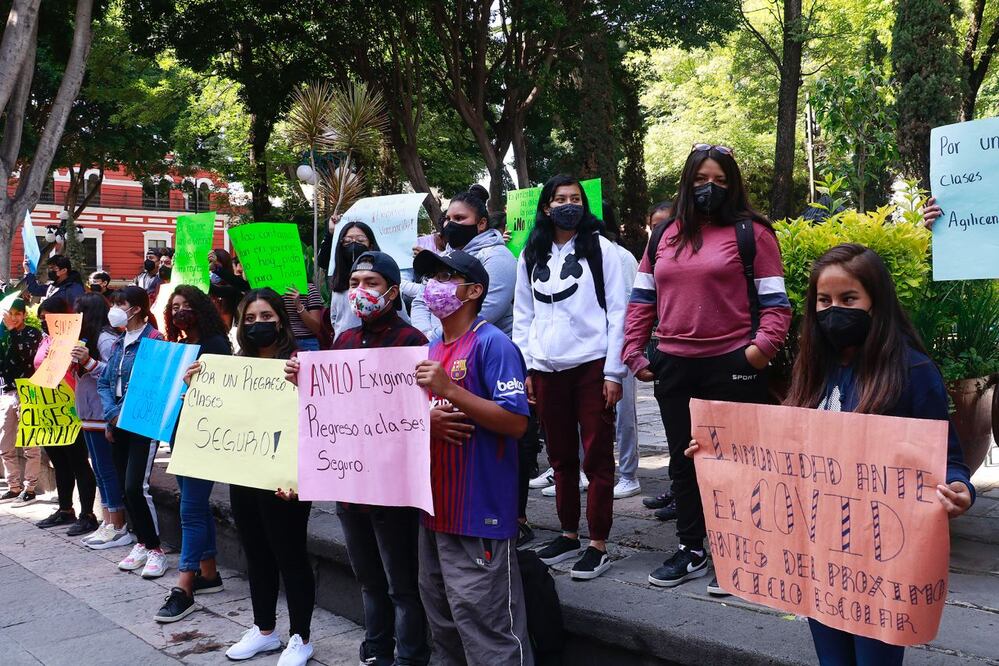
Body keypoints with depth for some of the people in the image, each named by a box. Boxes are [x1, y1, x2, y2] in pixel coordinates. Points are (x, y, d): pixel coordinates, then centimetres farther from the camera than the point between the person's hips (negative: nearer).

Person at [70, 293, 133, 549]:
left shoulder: (106, 339, -12)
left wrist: (89, 362, -30)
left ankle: (119, 529, -1)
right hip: (91, 415, 10)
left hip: (102, 416, -10)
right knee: (101, 471, 11)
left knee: (106, 471, -6)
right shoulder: (89, 338, 17)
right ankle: (108, 524, 16)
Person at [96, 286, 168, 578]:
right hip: (118, 423, 8)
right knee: (124, 486, 9)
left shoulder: (153, 339, -10)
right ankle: (141, 543, 21)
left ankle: (154, 549, -1)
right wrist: (111, 415, -3)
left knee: (136, 487, -12)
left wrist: (123, 413, -15)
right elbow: (105, 382, 12)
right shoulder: (119, 342, 13)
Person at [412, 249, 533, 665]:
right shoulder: (431, 350, 13)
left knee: (487, 629, -5)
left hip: (480, 513, -9)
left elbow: (516, 423, -20)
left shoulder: (493, 344, -12)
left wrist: (449, 389, -24)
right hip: (436, 508, 9)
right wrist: (424, 418, -5)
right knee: (443, 621, 20)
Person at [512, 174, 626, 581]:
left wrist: (614, 372, -7)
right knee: (561, 457, 12)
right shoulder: (531, 256, 12)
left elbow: (617, 312, -2)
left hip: (592, 365, -4)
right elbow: (523, 317, 14)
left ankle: (598, 545, 5)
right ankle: (568, 535, 24)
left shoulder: (600, 249, 2)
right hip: (547, 370, 4)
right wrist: (523, 369, 6)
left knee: (597, 457, -1)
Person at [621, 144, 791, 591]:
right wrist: (633, 351, 7)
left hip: (733, 367, -5)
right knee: (683, 460, 14)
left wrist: (765, 343, -19)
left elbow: (775, 299, -4)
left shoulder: (751, 232, -1)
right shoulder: (664, 235, 12)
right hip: (674, 367, 5)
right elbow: (642, 298, 15)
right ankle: (691, 551, 29)